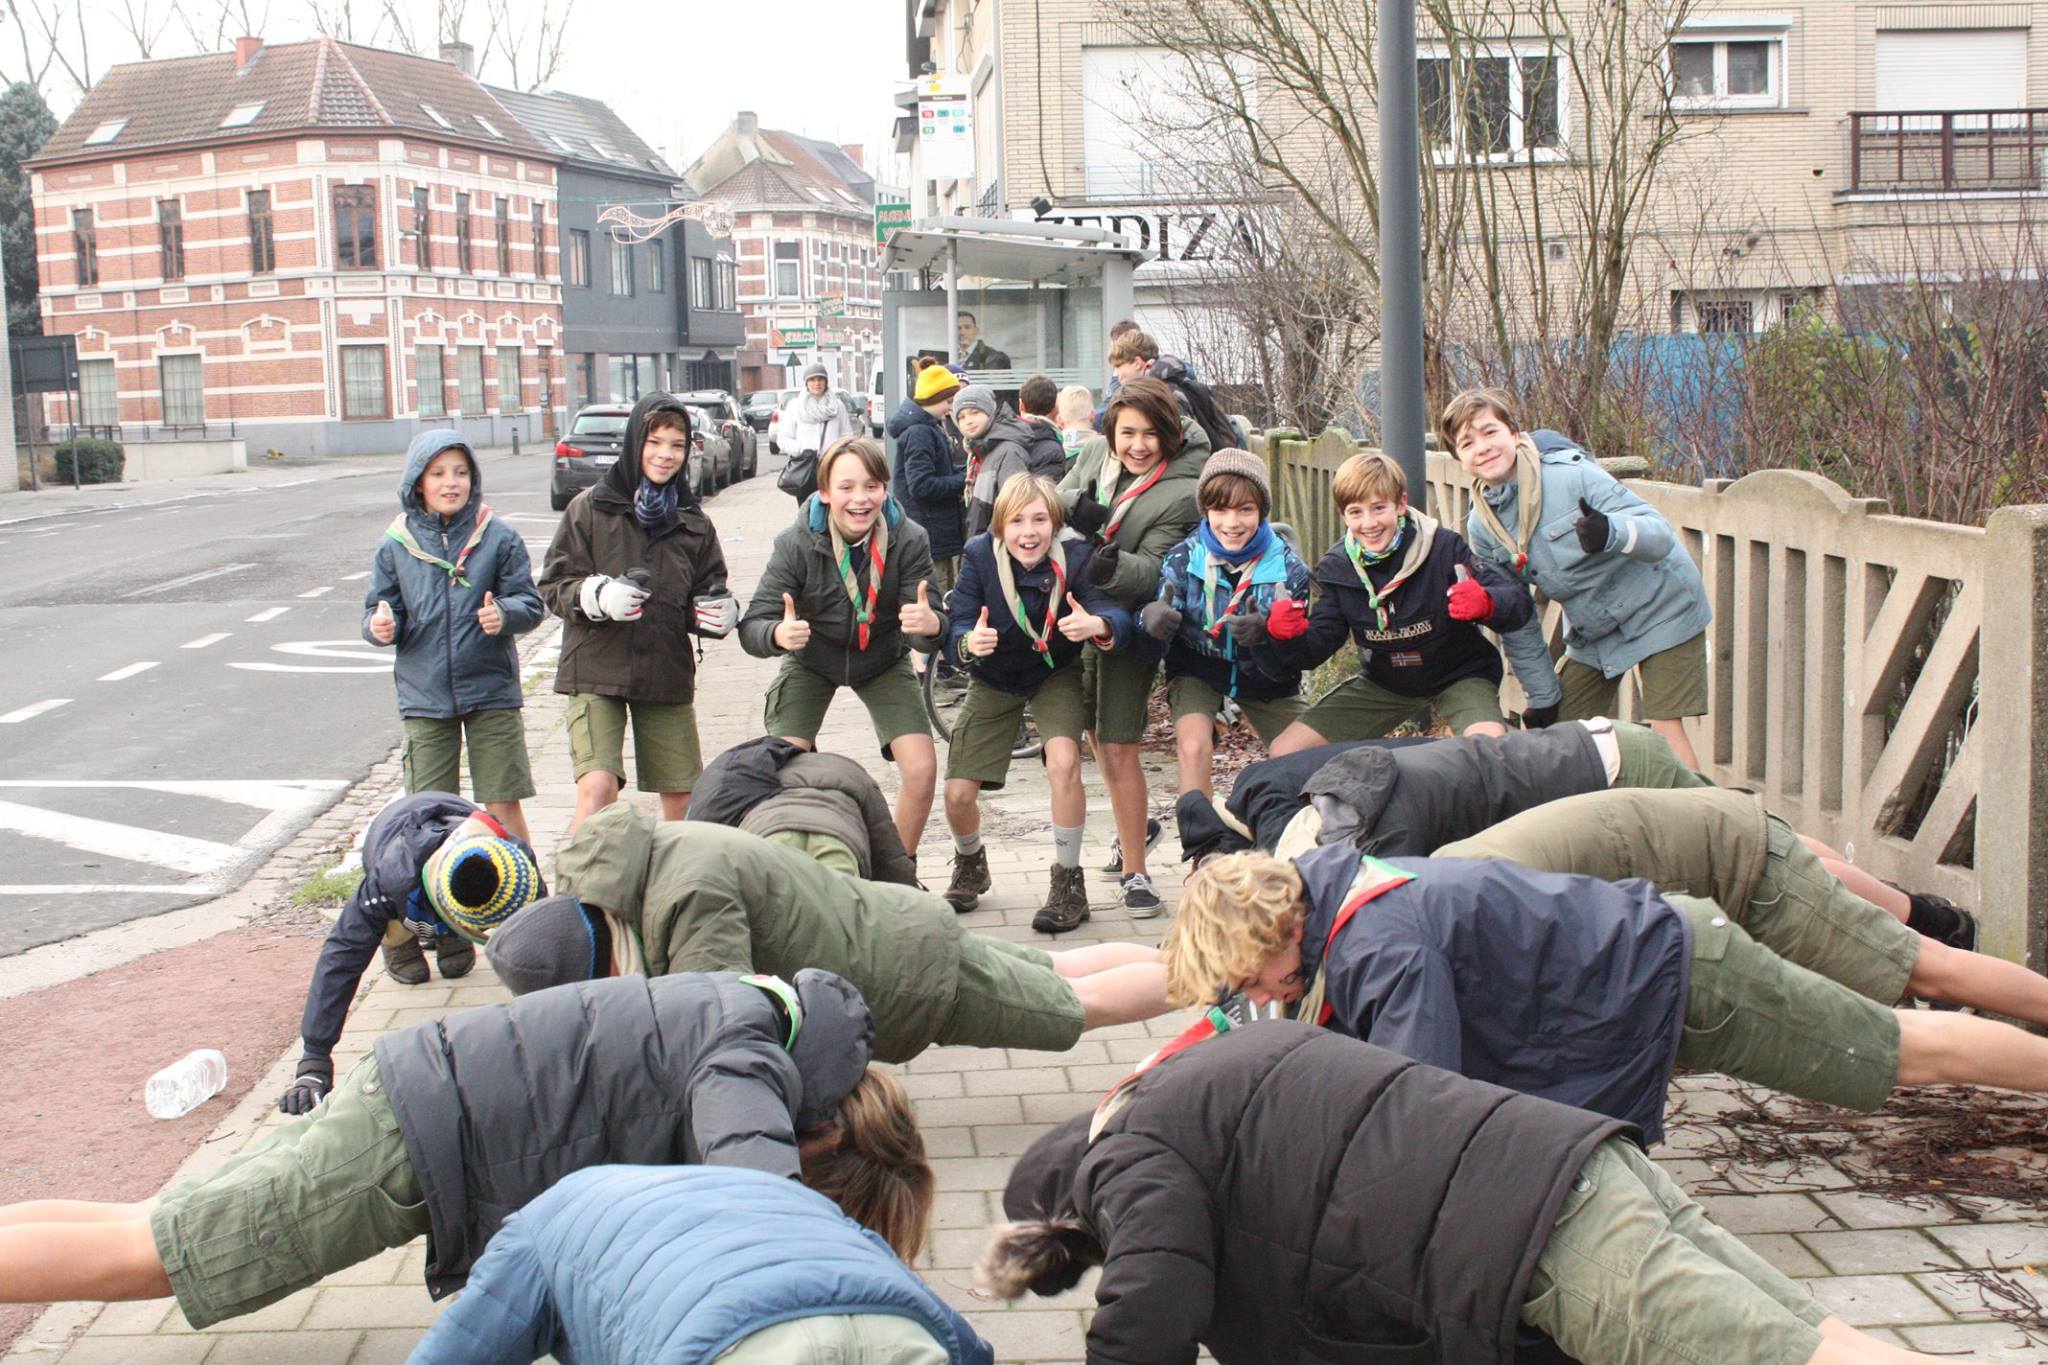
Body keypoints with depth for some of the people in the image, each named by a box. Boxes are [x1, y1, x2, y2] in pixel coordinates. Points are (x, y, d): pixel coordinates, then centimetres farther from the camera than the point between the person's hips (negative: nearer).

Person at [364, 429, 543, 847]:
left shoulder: (499, 538, -2)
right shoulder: (395, 545, 2)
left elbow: (531, 604, -1)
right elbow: (379, 611, 6)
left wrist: (504, 614, -23)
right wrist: (380, 626, -17)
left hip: (491, 690, -1)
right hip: (424, 695, 2)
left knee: (503, 806, 2)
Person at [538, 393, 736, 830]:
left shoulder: (693, 523, 8)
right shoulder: (591, 507, -2)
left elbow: (707, 592, 15)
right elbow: (554, 585, -2)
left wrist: (718, 613, -9)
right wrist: (598, 596, -22)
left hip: (668, 673, 4)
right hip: (597, 668, -3)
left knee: (682, 795, 8)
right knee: (598, 786, -18)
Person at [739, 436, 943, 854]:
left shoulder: (909, 541, -25)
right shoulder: (796, 544, -27)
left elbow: (927, 629, -27)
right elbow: (752, 626, -29)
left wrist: (929, 625, -53)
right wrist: (778, 635, -54)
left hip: (884, 662, 1)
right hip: (810, 662, -1)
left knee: (921, 770, -12)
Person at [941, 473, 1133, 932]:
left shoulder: (1075, 557, -25)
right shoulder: (980, 555, -22)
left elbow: (1117, 614, -35)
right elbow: (956, 630, -25)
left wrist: (1099, 625, -58)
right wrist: (967, 643, -49)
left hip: (1055, 674, -1)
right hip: (993, 680, 2)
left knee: (1064, 761, -29)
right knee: (958, 794, -4)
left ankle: (1069, 883, -9)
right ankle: (970, 866, 33)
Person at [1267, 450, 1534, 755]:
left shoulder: (1444, 548, -22)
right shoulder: (1337, 568, -10)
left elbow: (1520, 603, -23)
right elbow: (1316, 646, -7)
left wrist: (1485, 603, -46)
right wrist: (1290, 637, -31)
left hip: (1458, 674, -4)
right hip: (1384, 683, 4)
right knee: (1284, 753, -2)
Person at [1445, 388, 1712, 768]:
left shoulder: (1570, 473, -23)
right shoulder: (1481, 527, -6)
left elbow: (1661, 534, -26)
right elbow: (1515, 621, 3)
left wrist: (1611, 531, -48)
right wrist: (1542, 697, 5)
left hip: (1661, 610, -6)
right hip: (1591, 635, 6)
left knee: (1664, 730, -13)